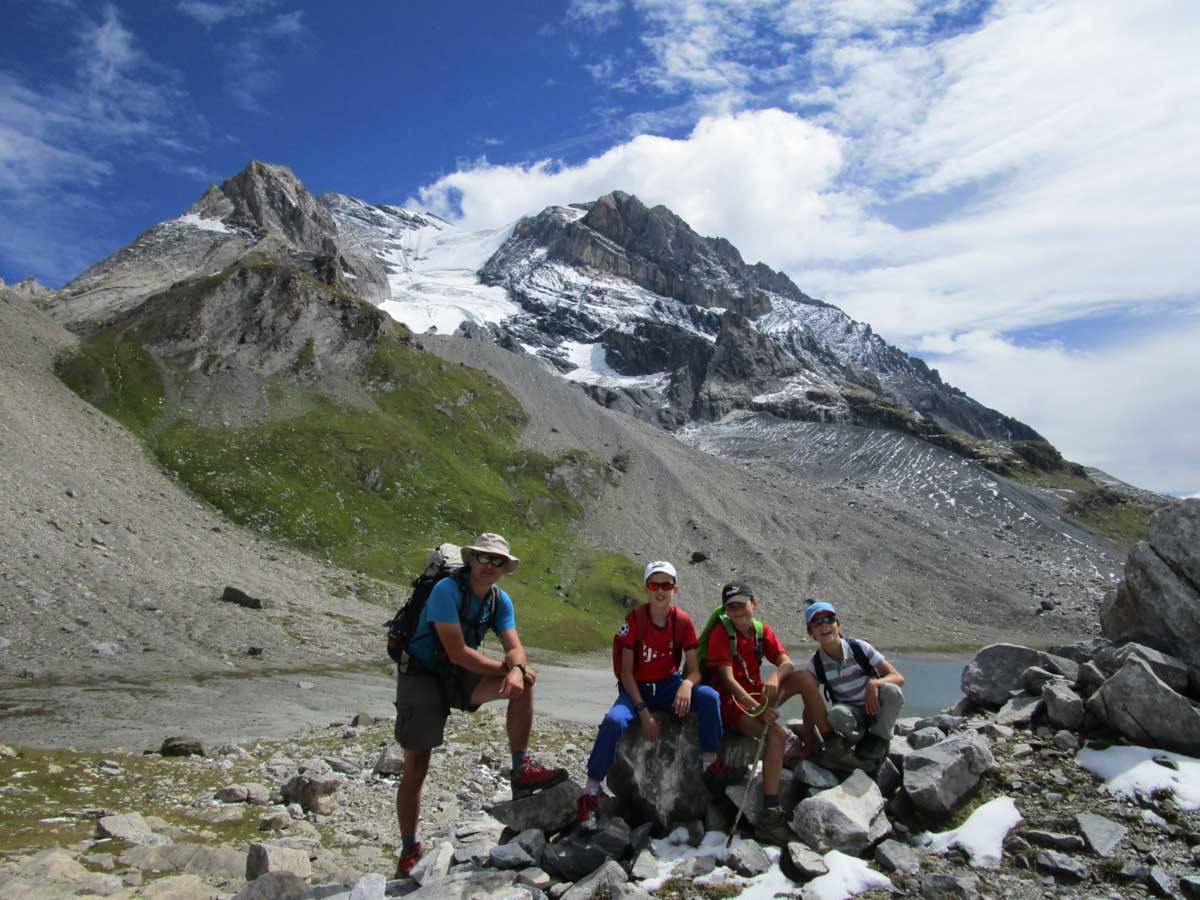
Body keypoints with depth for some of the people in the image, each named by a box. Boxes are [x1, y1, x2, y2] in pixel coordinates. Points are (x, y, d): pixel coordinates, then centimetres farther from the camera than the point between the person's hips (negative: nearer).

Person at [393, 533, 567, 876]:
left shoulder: (500, 601, -1)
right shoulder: (447, 590, -23)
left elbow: (515, 648, -8)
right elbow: (457, 653, -27)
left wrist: (516, 669, -32)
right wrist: (506, 667, -21)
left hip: (459, 677, 5)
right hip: (421, 677, -5)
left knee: (522, 685, -18)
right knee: (416, 770, -4)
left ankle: (522, 771, -13)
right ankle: (409, 851, 14)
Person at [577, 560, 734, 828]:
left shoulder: (683, 621, -8)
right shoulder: (634, 619, -15)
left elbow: (694, 670, -7)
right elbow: (626, 672, -14)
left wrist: (686, 685, -32)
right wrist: (644, 712, -23)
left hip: (668, 684, 3)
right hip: (636, 688, -2)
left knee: (709, 696, -26)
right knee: (614, 721, -33)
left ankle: (710, 764, -10)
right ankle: (590, 793, -19)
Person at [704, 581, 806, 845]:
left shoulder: (762, 631, 7)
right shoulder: (720, 634, -9)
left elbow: (787, 663, -6)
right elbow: (728, 679, -18)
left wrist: (776, 677, -31)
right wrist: (757, 708, -31)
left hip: (757, 695, 6)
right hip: (731, 701, -6)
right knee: (777, 734, -32)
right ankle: (769, 817, -32)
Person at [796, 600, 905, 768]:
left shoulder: (859, 648, -13)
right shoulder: (815, 665, -9)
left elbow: (899, 678, -12)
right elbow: (810, 709, -7)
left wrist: (874, 683, -33)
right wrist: (807, 749, -13)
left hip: (875, 710, 1)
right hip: (851, 716, -1)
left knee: (891, 691, -32)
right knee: (836, 713, -37)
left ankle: (877, 741, -8)